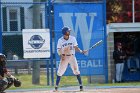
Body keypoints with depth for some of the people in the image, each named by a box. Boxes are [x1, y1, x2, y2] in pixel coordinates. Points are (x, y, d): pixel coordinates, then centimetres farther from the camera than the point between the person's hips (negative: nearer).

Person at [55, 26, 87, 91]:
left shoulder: (72, 38, -2)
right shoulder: (60, 40, -5)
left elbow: (75, 47, 0)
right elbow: (58, 50, -3)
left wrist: (81, 51, -17)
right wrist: (61, 55, -20)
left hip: (72, 57, 1)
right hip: (64, 57, -1)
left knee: (76, 71, -7)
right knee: (60, 72, -2)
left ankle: (81, 85, -2)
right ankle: (56, 86, 6)